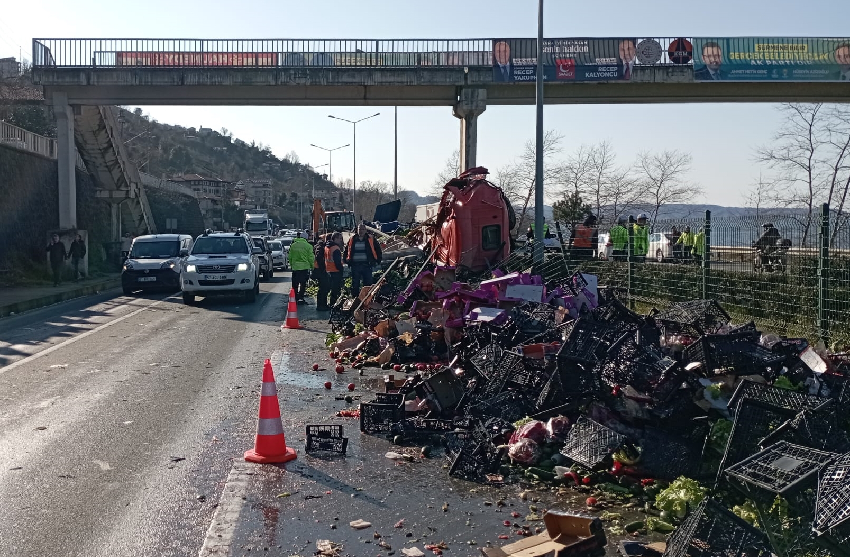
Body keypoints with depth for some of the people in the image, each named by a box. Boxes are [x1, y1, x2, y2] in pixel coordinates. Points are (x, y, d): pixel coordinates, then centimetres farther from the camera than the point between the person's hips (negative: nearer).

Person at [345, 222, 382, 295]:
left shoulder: (370, 239, 2)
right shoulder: (352, 240, 8)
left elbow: (378, 249, 11)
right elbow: (346, 250, 21)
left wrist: (378, 259, 4)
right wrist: (347, 260, 12)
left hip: (366, 265, -2)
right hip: (355, 265, 2)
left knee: (368, 284, 1)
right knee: (355, 284, 7)